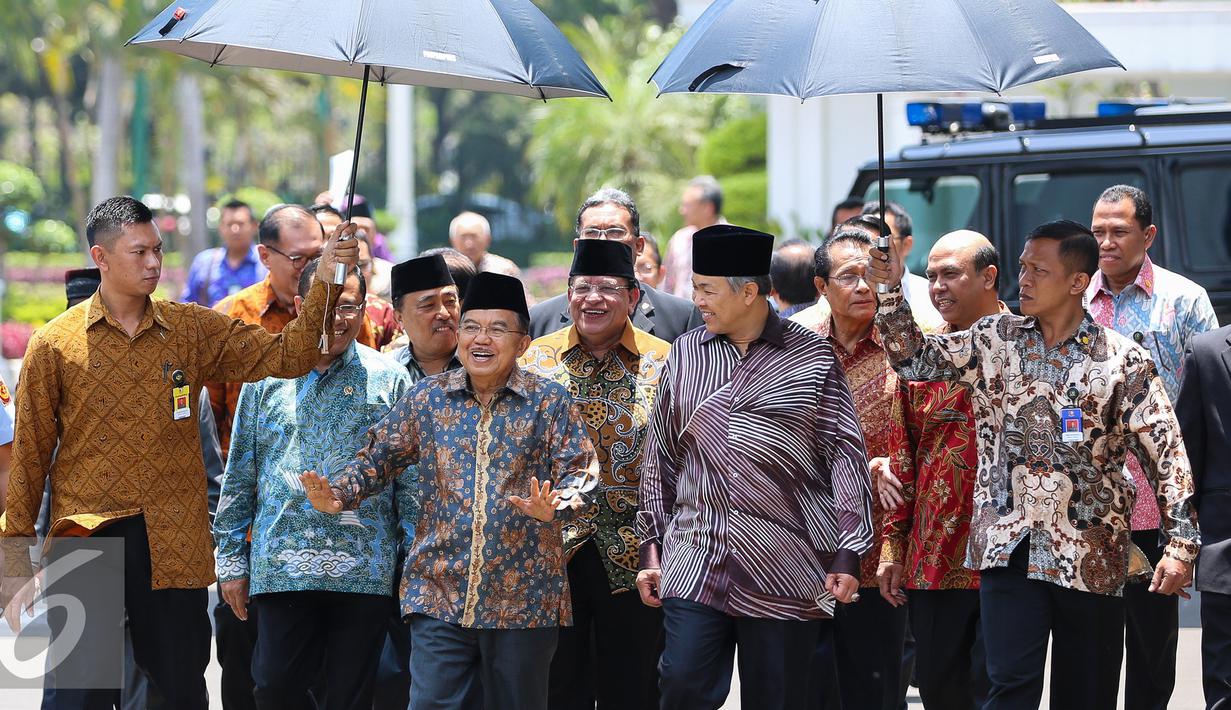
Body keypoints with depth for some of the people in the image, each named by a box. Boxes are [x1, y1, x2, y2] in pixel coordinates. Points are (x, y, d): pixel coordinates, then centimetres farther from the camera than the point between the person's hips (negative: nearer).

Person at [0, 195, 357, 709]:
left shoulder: (193, 330, 8)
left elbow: (286, 357, 0)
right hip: (84, 539, -2)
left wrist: (324, 281, -13)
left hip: (173, 547, 2)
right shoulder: (55, 344, 1)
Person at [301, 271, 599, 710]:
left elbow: (579, 470, -3)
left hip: (524, 597, -1)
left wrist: (556, 504, -25)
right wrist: (338, 496, -6)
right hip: (440, 593, 1)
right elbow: (381, 457, 12)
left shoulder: (549, 402, 2)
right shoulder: (429, 398, 8)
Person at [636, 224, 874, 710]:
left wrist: (848, 555, -5)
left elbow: (846, 459, 1)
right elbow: (660, 459, 16)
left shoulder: (812, 359, 2)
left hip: (786, 569, -2)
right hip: (694, 562, 2)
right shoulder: (684, 355, 11)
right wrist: (650, 547, 12)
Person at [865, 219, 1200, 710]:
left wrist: (1181, 545, -11)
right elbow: (915, 358, 10)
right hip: (1010, 545, 1)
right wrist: (892, 290, -4)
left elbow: (1166, 455, -3)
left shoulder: (1121, 360, -3)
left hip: (1091, 556, -1)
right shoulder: (996, 341, 6)